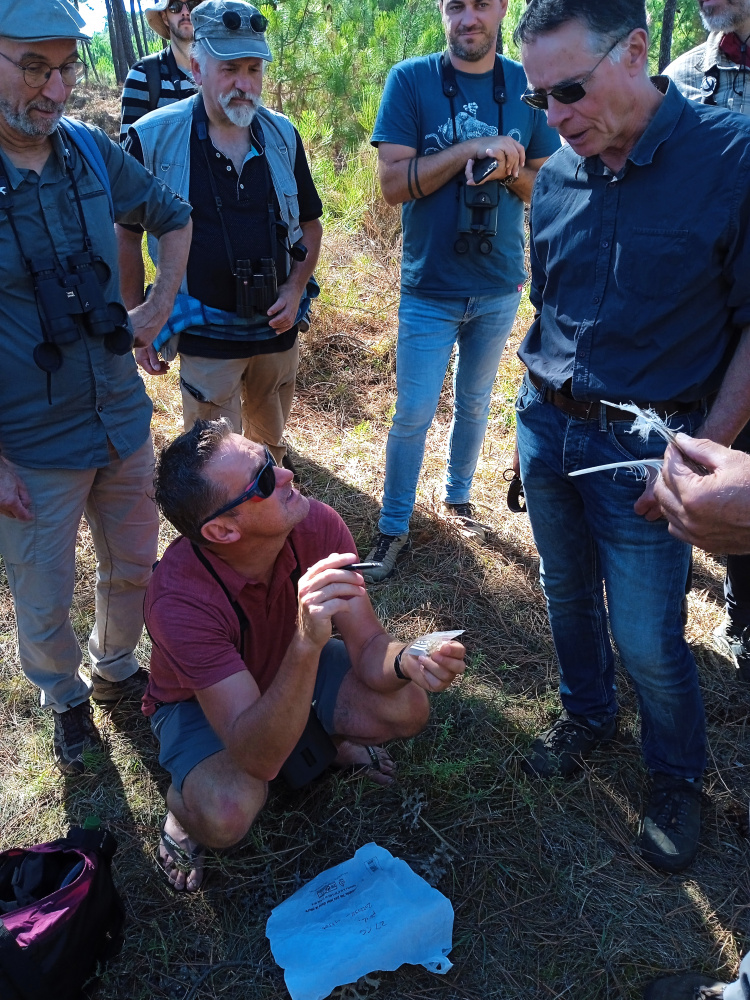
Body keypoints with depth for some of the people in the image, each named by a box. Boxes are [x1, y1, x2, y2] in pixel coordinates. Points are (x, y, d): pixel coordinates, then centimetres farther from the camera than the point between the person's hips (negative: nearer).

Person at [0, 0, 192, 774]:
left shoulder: (91, 151, -3)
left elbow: (172, 218, 17)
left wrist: (160, 305, 4)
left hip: (123, 419, 5)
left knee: (134, 568, 20)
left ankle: (116, 670, 48)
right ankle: (65, 700, 43)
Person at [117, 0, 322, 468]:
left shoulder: (283, 135, 0)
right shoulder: (153, 137, -10)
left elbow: (310, 223, 9)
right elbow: (127, 235, -2)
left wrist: (295, 289, -6)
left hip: (277, 326, 4)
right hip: (206, 338, -3)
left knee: (270, 435, 22)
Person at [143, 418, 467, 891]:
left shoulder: (318, 525, -28)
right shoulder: (179, 599, -39)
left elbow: (368, 647, -20)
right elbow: (260, 760, -43)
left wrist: (405, 661, -44)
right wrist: (307, 643, -58)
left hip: (293, 664, 4)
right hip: (198, 701, -4)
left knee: (408, 706, -18)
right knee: (229, 812, -33)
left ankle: (329, 739, 15)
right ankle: (184, 804, 4)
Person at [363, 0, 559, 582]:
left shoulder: (527, 87, 2)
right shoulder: (410, 80, -6)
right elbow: (393, 184, -13)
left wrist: (505, 168, -16)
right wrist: (471, 147, -21)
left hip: (500, 287, 3)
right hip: (430, 289, -3)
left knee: (475, 404, 17)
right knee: (414, 415, 1)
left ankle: (458, 497, 38)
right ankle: (394, 529, 17)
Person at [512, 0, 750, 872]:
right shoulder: (556, 178, 3)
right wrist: (536, 407, 12)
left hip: (643, 446, -5)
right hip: (546, 427, 5)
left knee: (647, 639, 3)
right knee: (567, 594, 19)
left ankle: (676, 776, 31)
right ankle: (586, 714, 44)